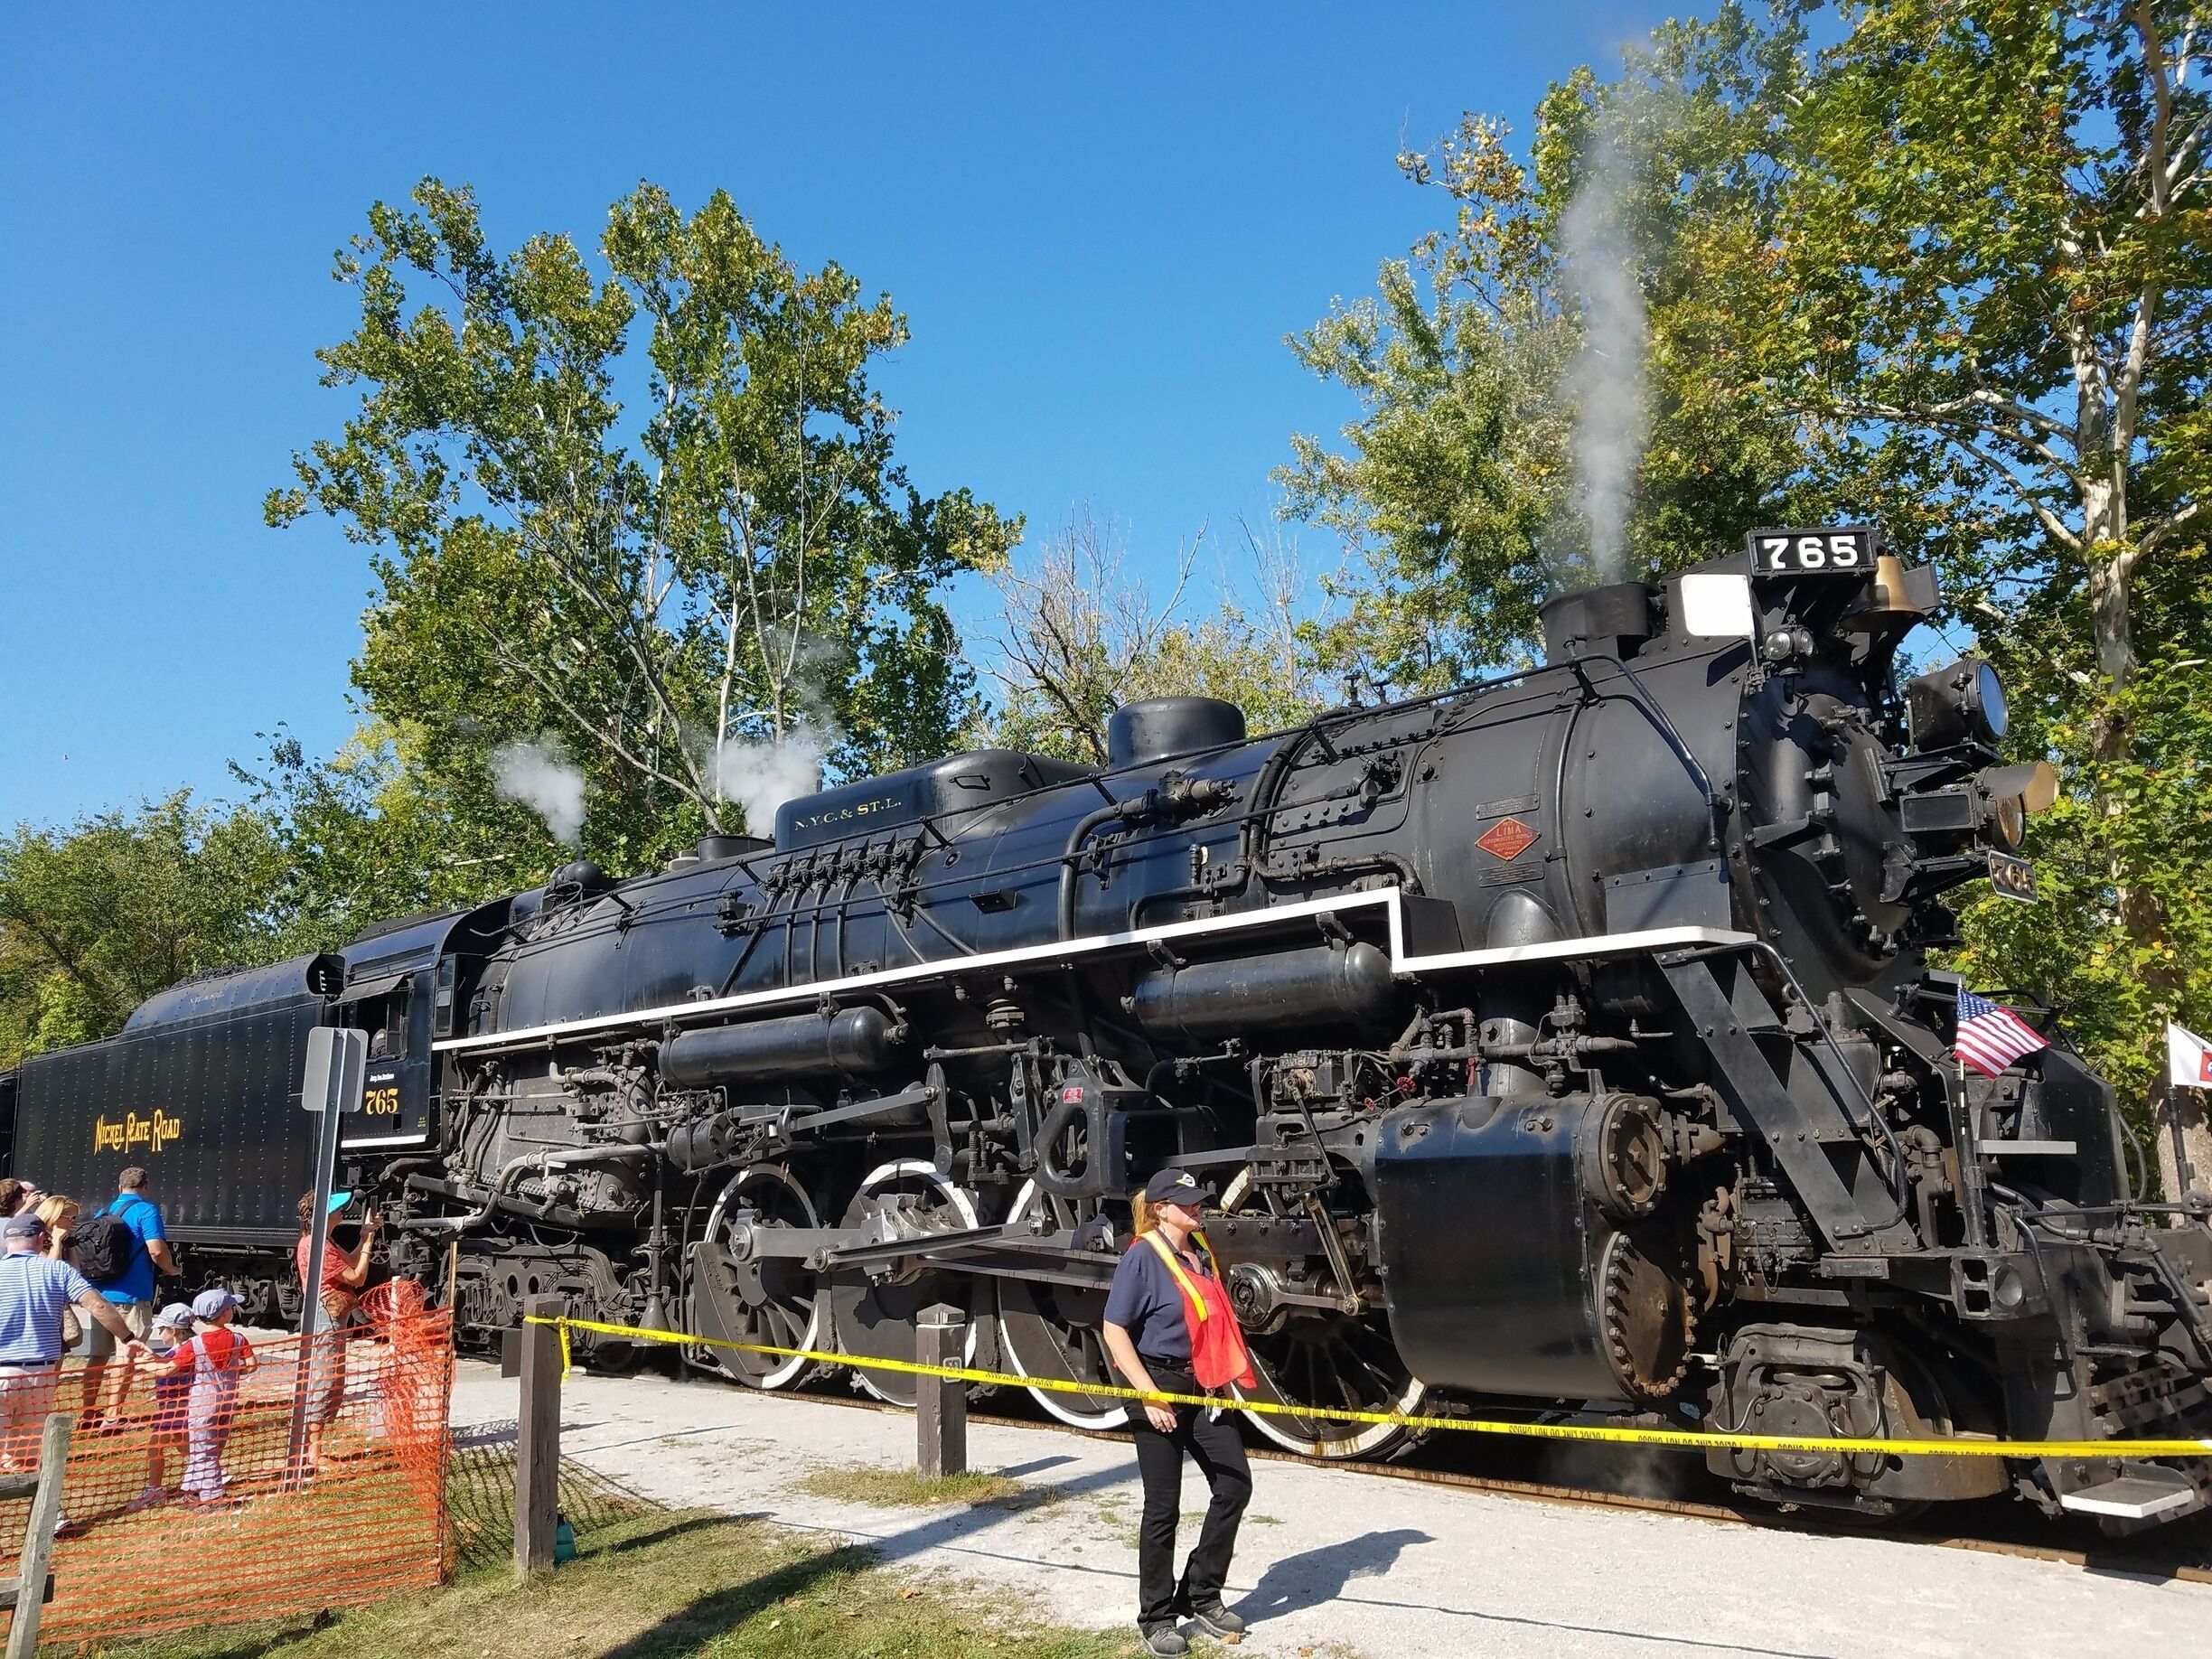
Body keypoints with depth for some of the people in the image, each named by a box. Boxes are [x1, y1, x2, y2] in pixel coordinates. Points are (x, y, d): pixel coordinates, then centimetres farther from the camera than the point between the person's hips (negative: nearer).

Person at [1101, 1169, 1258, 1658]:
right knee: (1163, 1506, 1)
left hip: (1202, 1387, 7)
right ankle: (1156, 1618, 16)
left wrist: (1229, 1374, 14)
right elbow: (1114, 1330, -15)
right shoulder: (1142, 1258, -13)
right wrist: (1149, 1395, -21)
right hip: (1158, 1388, -7)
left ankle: (1201, 1595, 21)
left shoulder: (1201, 1251, 8)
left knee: (1235, 1484, 5)